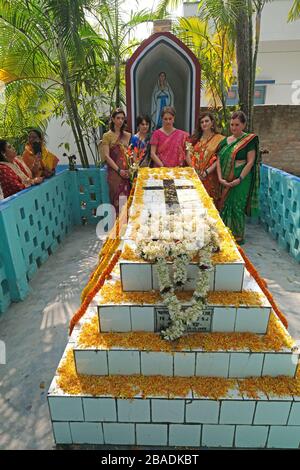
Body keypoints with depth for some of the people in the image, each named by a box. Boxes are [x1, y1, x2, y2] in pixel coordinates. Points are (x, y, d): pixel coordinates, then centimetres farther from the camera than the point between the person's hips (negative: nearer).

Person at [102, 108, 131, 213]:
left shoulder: (127, 135, 13)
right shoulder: (107, 136, 1)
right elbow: (106, 156, -5)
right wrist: (119, 170, -12)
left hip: (127, 171, 4)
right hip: (115, 172, -3)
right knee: (118, 199, -3)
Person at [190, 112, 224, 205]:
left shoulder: (219, 138, -1)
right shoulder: (196, 138, 14)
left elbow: (219, 159, -8)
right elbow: (191, 155, 13)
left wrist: (207, 171, -17)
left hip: (209, 177, -4)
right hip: (195, 175, 4)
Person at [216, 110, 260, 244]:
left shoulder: (249, 140, -5)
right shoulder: (225, 141, 10)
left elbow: (250, 162, -11)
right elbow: (219, 160, 6)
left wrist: (239, 179, -19)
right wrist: (220, 178, -8)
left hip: (240, 180, -5)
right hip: (225, 181, 5)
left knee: (236, 207, -1)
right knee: (224, 205, 9)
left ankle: (238, 237, 15)